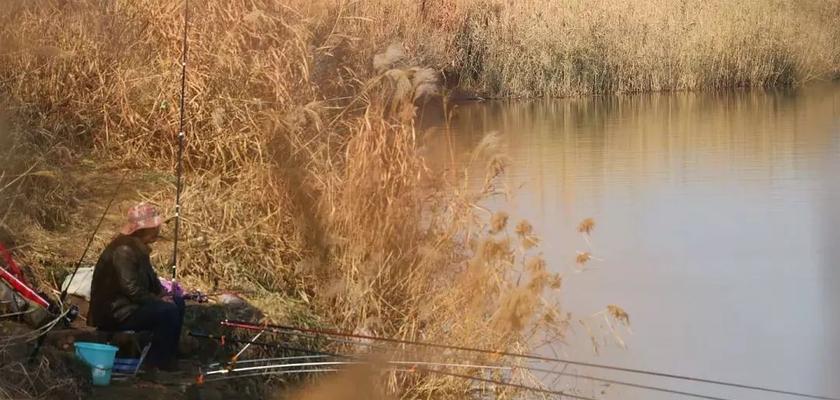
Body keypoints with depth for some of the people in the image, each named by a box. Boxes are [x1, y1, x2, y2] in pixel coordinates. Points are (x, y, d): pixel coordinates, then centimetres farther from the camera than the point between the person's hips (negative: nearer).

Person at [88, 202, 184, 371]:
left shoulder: (138, 247, 9)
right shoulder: (123, 250, -24)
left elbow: (150, 278, 19)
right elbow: (132, 289, -28)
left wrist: (163, 294, 0)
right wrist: (158, 300, -16)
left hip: (129, 304, 11)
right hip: (115, 313, -11)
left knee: (177, 301, 13)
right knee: (168, 311, -22)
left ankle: (168, 354, 17)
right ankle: (156, 361, -10)